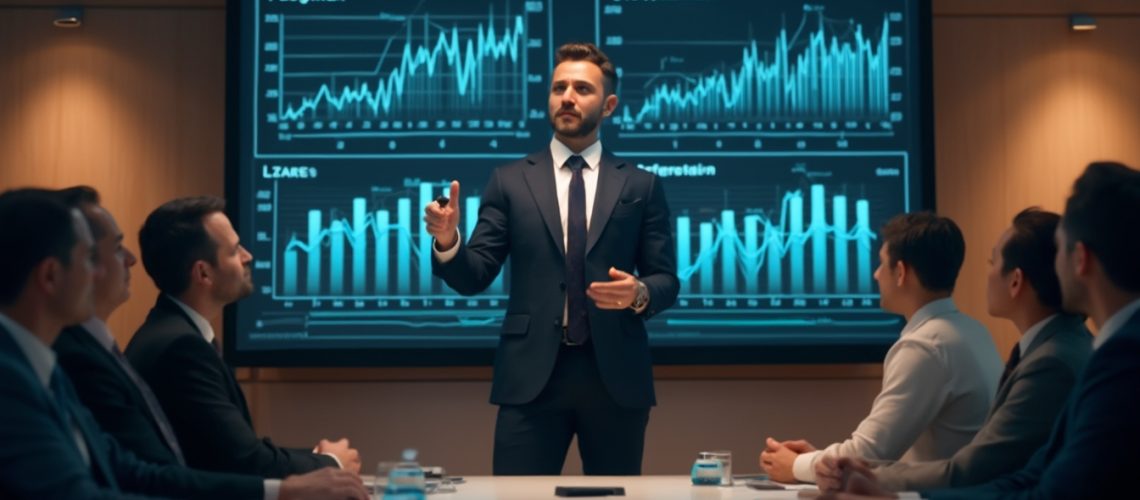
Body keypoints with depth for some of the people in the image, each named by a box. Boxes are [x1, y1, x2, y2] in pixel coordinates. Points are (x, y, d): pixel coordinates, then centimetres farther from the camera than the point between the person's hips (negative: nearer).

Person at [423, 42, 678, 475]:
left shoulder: (641, 186, 8)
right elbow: (474, 278, 2)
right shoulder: (509, 181, 7)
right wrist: (448, 242, -18)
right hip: (531, 375, 0)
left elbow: (666, 281, 7)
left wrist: (640, 293, -15)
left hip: (616, 375, 1)